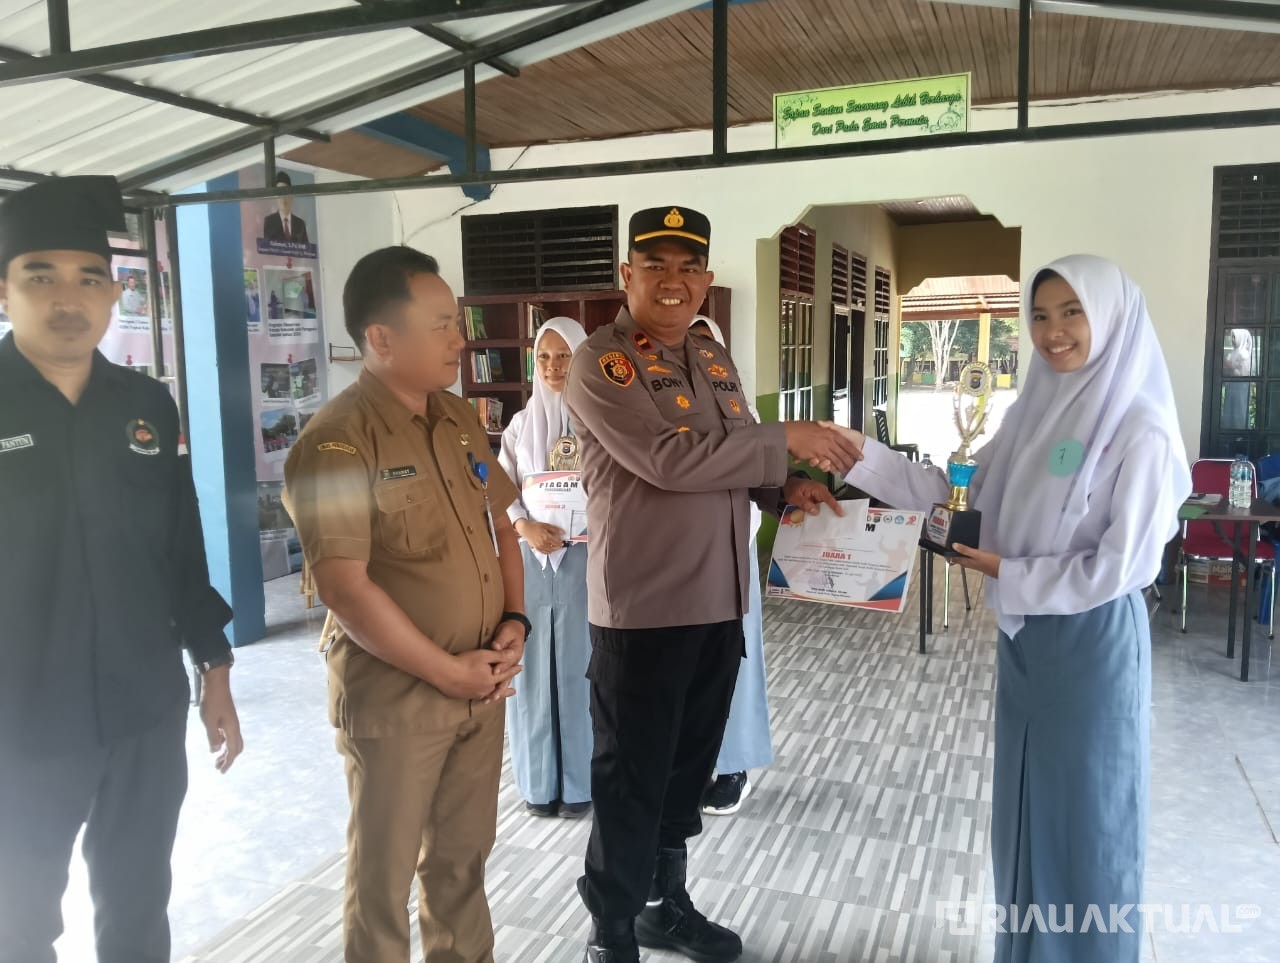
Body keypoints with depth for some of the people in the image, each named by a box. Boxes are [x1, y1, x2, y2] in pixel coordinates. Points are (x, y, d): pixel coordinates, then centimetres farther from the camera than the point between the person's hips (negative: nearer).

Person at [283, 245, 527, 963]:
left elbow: (501, 526, 14)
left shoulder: (461, 420, 6)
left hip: (484, 683, 6)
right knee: (385, 872, 13)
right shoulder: (336, 441, -17)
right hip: (394, 694, -6)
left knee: (464, 855, 21)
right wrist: (449, 672, -15)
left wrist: (515, 621, -1)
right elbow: (346, 590, -21)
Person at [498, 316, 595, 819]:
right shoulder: (521, 425, 8)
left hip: (587, 558, -2)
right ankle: (540, 780, 19)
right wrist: (525, 527, -15)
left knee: (581, 667, 3)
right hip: (530, 559, 2)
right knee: (534, 667, 6)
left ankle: (581, 781, 16)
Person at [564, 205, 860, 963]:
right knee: (630, 779, 6)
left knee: (689, 767, 20)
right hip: (644, 608, -7)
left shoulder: (714, 359, 13)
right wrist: (788, 439, -17)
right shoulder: (599, 364, -12)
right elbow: (673, 459, -24)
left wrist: (786, 488, 2)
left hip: (720, 602, 8)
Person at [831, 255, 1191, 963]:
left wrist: (1007, 574, -13)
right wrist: (863, 453, -3)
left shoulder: (1139, 431, -16)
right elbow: (961, 495, 5)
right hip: (1026, 634, 7)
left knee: (1086, 811, 9)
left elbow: (1122, 566, -19)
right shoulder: (1035, 412, 4)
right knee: (1025, 804, 18)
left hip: (1092, 641, -7)